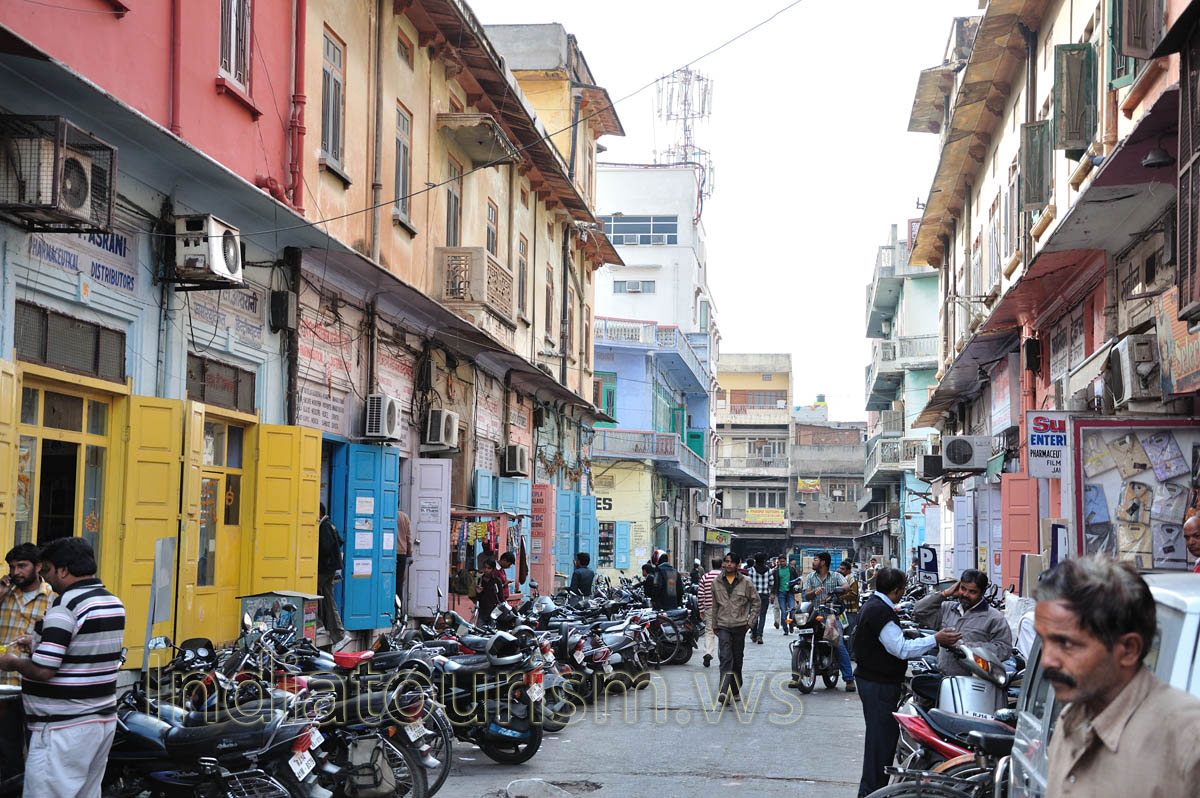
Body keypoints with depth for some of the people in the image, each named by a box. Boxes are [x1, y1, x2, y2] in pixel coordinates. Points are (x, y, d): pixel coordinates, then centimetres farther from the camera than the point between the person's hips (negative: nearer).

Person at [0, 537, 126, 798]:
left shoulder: (66, 607, -17)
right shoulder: (115, 603, 11)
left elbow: (43, 670, -22)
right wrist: (38, 644, 20)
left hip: (64, 728, -9)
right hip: (105, 720, 9)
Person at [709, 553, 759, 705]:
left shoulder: (745, 582, 0)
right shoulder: (717, 583, 5)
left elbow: (756, 601, 8)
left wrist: (750, 620, 2)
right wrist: (714, 625, 14)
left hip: (740, 625, 0)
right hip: (723, 626, 0)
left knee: (737, 660, 8)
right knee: (726, 658, -14)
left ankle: (736, 691, 23)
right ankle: (724, 692, -23)